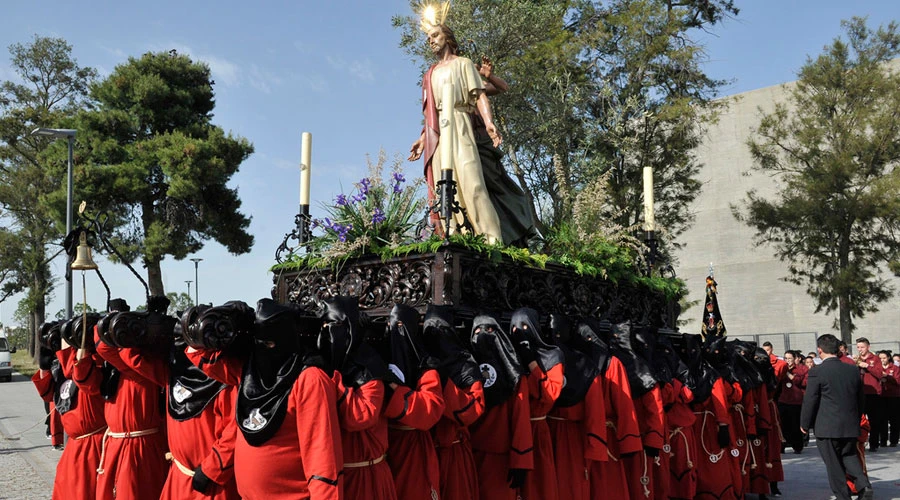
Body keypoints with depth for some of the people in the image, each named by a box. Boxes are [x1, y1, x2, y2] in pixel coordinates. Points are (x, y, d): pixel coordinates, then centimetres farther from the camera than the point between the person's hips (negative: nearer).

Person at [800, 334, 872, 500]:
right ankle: (863, 484, 0)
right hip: (851, 427, 5)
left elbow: (809, 400, -11)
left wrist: (804, 424, 1)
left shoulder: (817, 372, -13)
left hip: (827, 427, -5)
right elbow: (861, 400, 14)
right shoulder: (852, 371, 4)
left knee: (833, 463, 6)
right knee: (850, 456, 20)